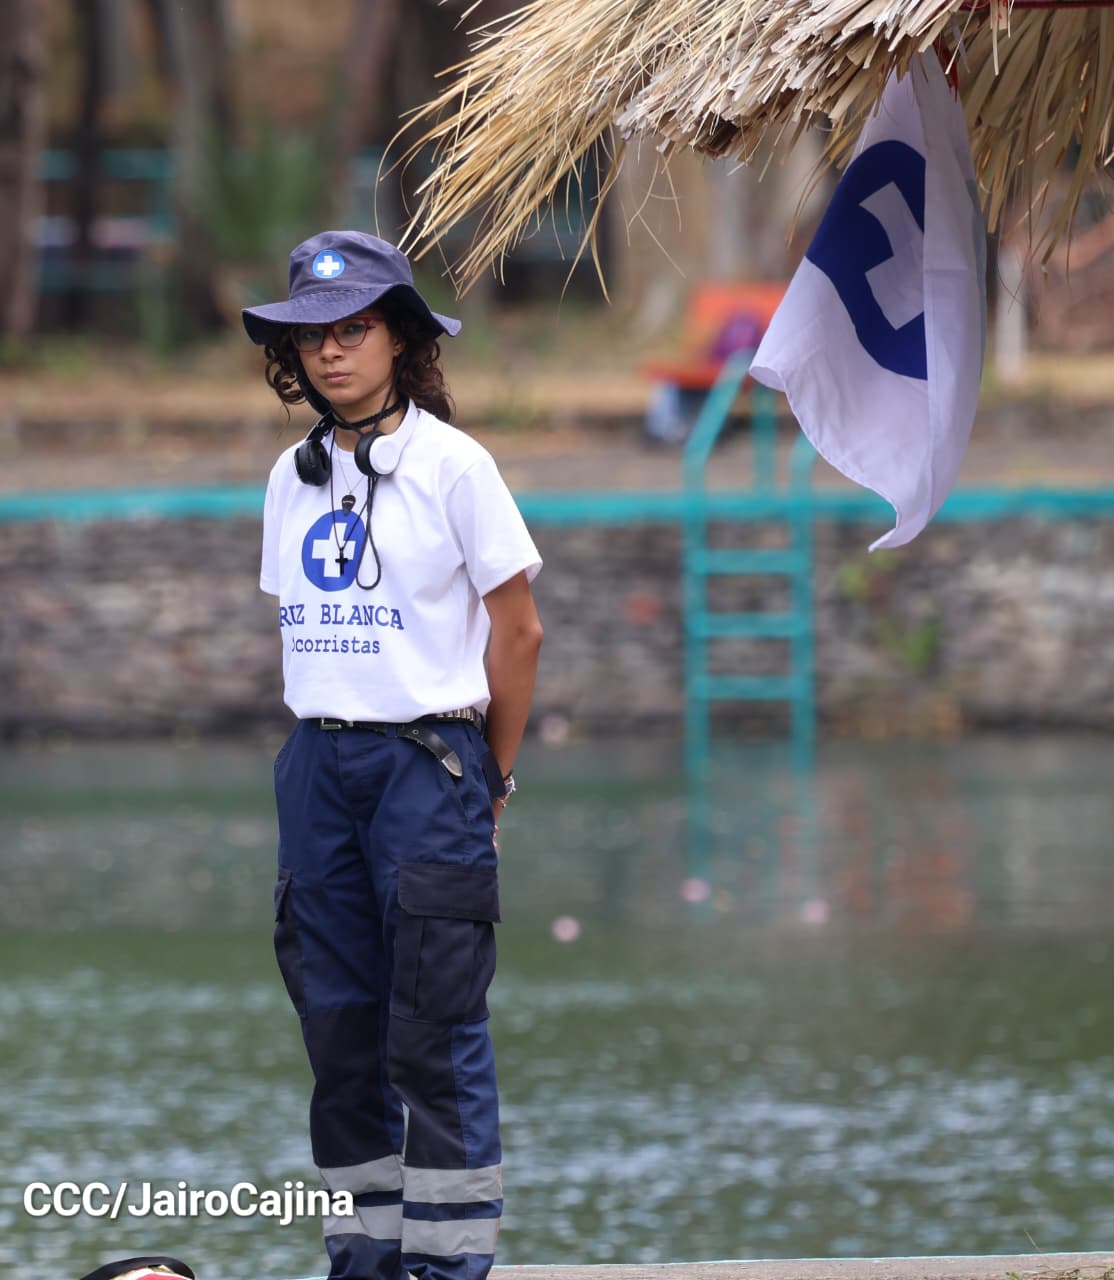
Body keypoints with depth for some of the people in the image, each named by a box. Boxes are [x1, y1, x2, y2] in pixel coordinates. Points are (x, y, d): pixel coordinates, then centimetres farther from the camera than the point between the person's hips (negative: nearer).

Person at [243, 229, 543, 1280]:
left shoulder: (450, 465, -6)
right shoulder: (293, 478, 10)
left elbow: (517, 630, -2)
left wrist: (490, 778, 2)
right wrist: (321, 739, 11)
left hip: (428, 758, -5)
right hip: (317, 764, 6)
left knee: (437, 1035, -7)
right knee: (337, 1025, 7)